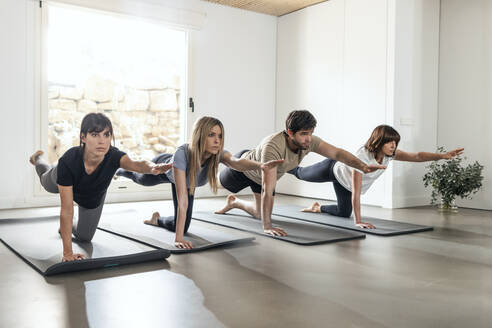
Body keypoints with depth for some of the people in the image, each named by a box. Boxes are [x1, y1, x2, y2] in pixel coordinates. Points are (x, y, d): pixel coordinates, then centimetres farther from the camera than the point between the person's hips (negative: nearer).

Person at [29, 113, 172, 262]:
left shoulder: (114, 156, -44)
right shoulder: (68, 161, -46)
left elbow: (136, 165, -67)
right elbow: (67, 209, -43)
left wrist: (152, 168, -92)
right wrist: (67, 253, -42)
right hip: (62, 182, -1)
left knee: (85, 237, 18)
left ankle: (68, 226, 51)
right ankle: (37, 158, 67)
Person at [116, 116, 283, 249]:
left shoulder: (218, 154, -40)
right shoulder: (182, 154, -49)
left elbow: (237, 162, -62)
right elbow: (182, 199, -52)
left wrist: (260, 165, -83)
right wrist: (178, 239, -55)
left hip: (186, 178, 3)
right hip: (163, 166, -3)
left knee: (182, 226, 5)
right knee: (141, 179, 33)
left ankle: (157, 219, 38)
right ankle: (120, 170, 69)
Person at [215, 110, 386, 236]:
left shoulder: (309, 141, -32)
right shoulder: (273, 146, -50)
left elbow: (337, 153, -31)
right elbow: (267, 189, -52)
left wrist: (363, 166, -47)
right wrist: (267, 227, -54)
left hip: (262, 176, 6)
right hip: (244, 167, -6)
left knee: (260, 214, 16)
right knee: (225, 183, 25)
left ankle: (233, 202, 43)